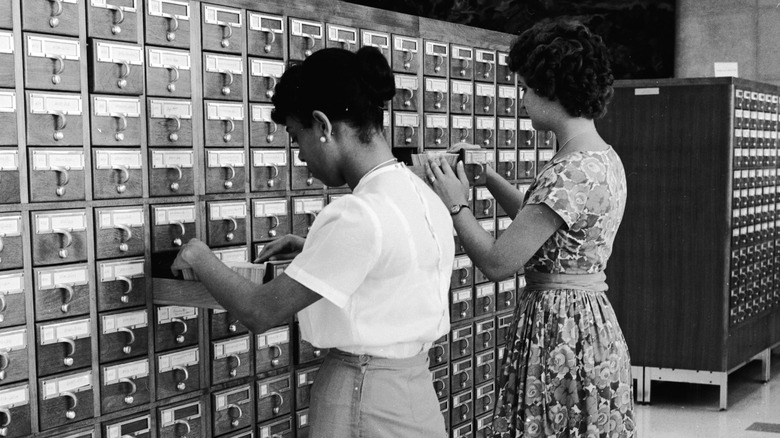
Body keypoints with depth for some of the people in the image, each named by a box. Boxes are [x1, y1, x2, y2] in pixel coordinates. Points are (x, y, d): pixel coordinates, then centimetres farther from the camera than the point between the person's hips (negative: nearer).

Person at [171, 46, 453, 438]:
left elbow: (259, 312, -20)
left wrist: (201, 260, -3)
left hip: (364, 399, -8)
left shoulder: (358, 214, -23)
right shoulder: (423, 195, 3)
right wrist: (315, 251, 9)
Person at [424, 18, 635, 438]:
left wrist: (456, 204, -5)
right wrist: (487, 176, 15)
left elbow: (497, 263, -19)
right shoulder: (603, 156, 8)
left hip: (558, 332, -9)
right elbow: (540, 220, 21)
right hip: (591, 324, 9)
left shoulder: (572, 172, -22)